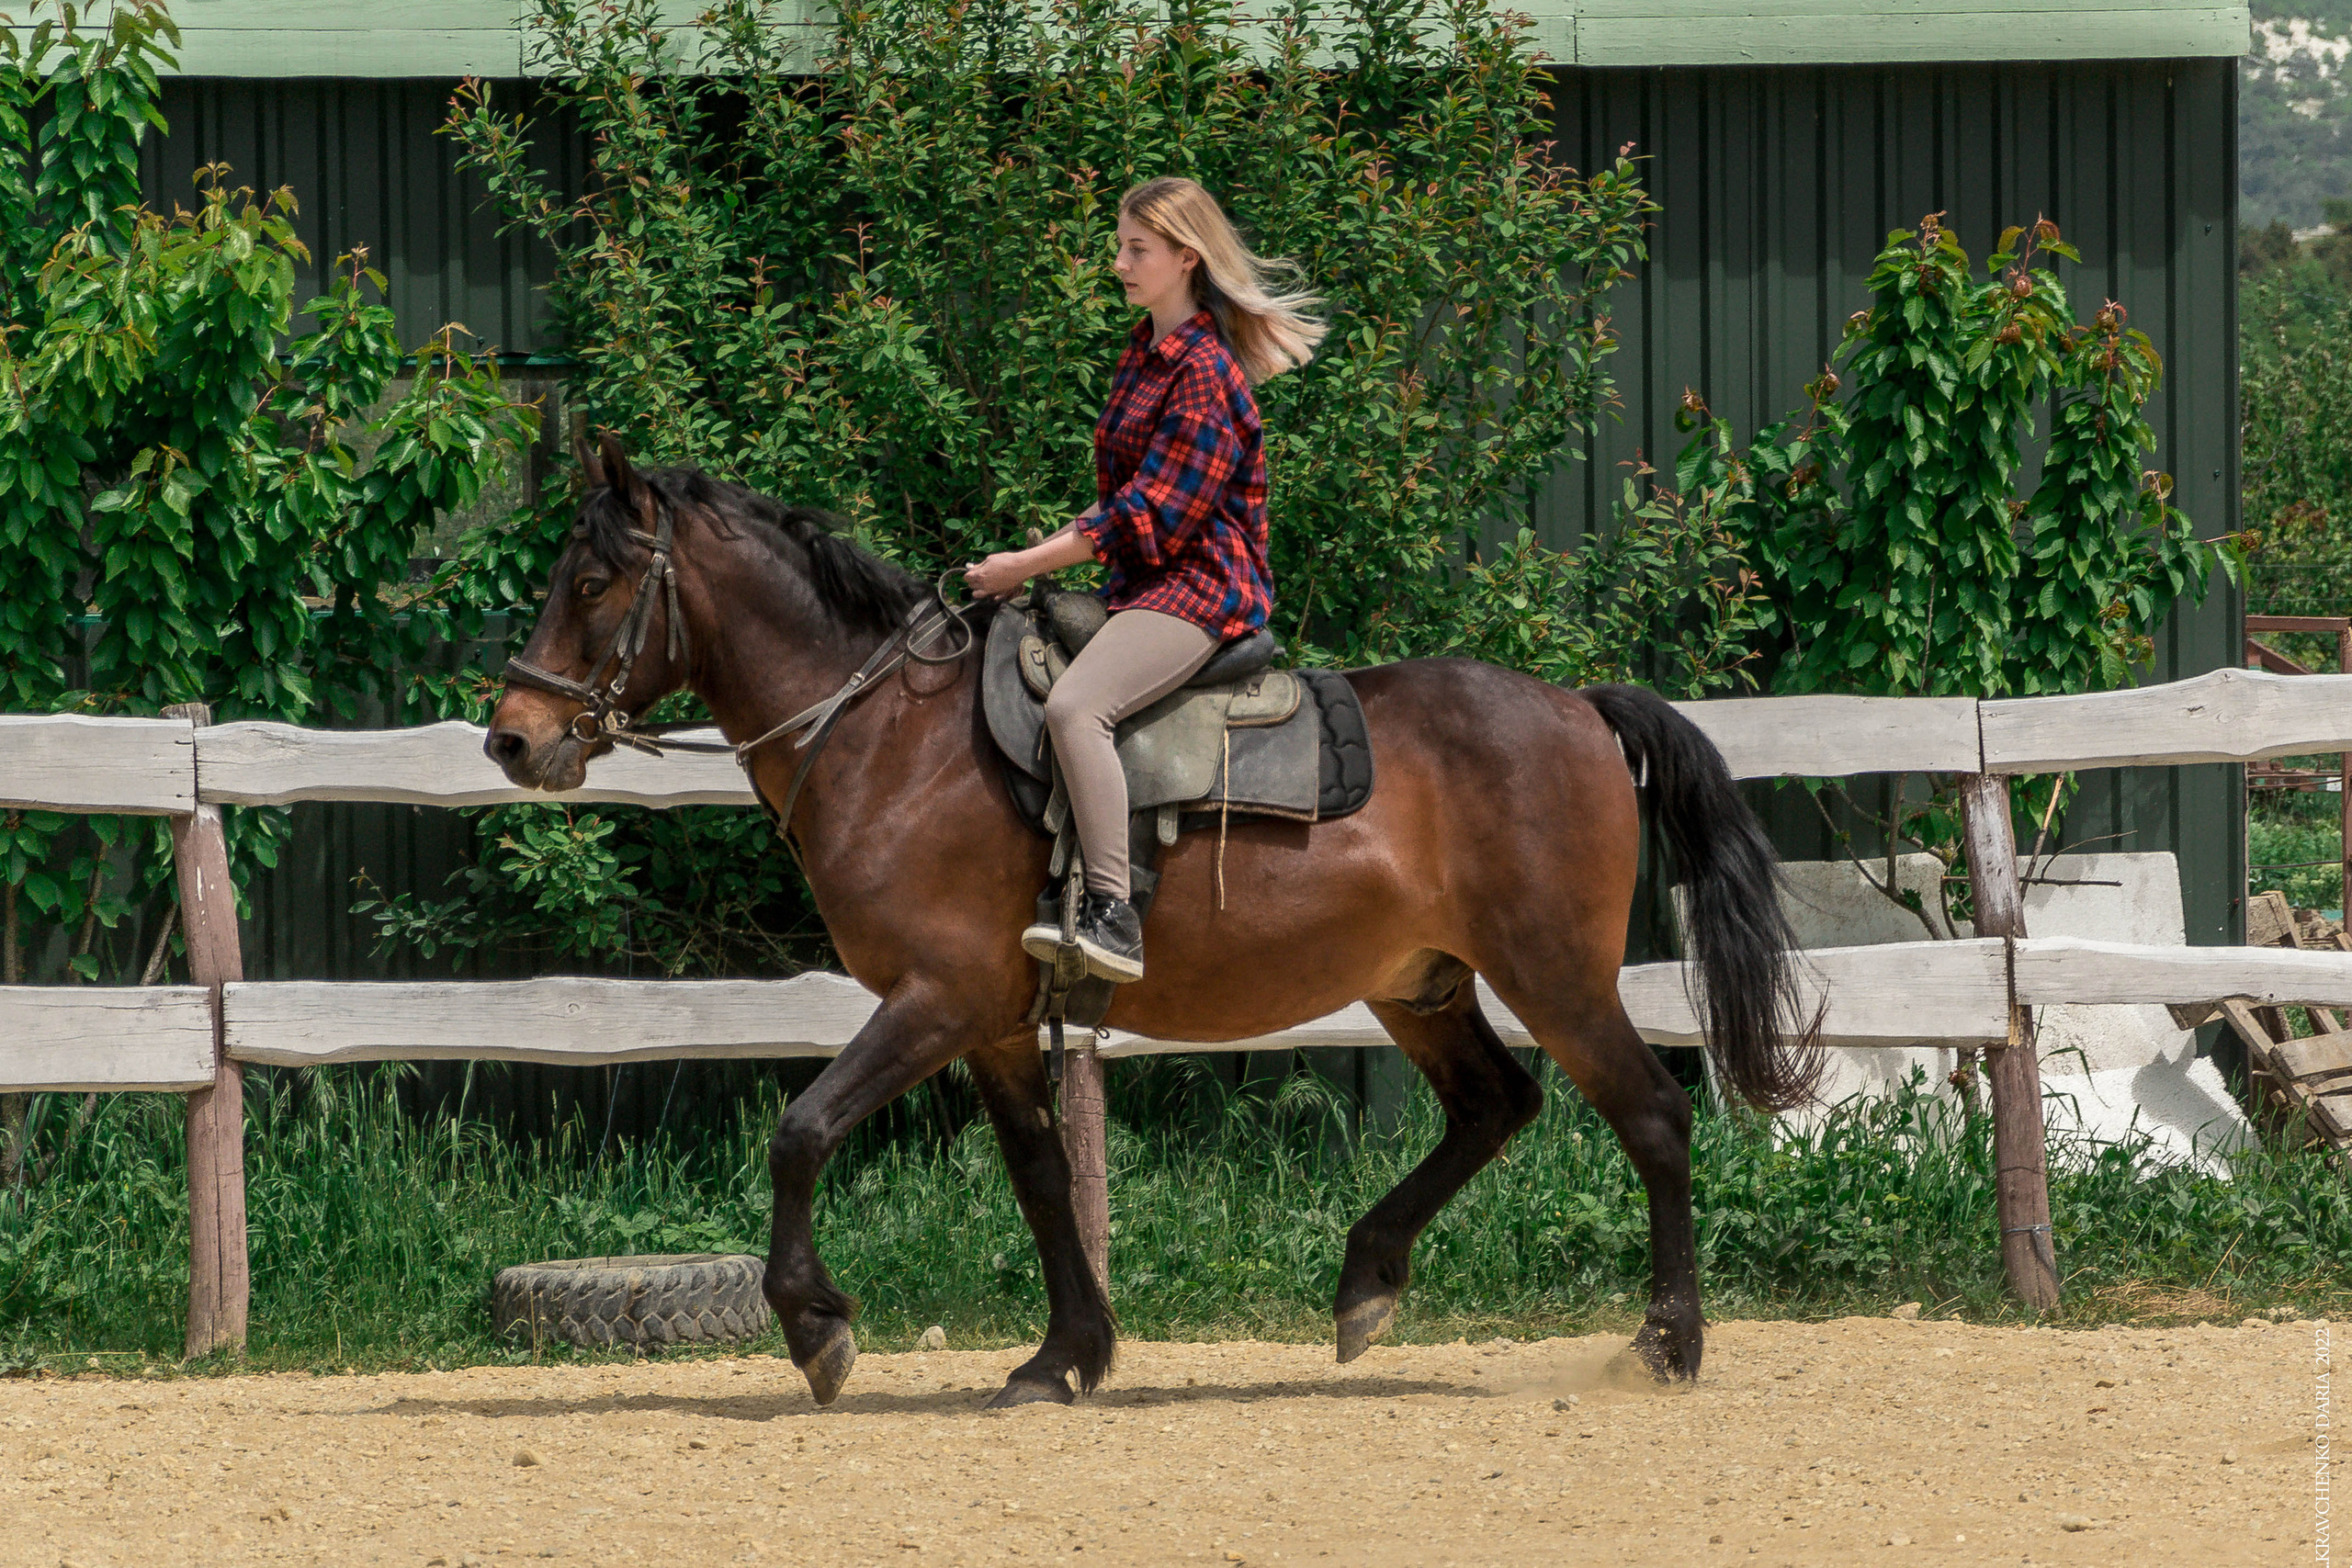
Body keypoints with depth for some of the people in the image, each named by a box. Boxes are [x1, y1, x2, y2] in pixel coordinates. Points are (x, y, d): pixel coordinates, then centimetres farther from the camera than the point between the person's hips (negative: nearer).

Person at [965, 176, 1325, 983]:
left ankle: (1112, 916, -37)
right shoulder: (1146, 352, 15)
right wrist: (1058, 542, 7)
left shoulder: (1202, 371, -16)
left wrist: (1027, 566, -17)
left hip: (1198, 587, -11)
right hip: (1142, 582, 11)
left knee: (1074, 705, -32)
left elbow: (1154, 515, -20)